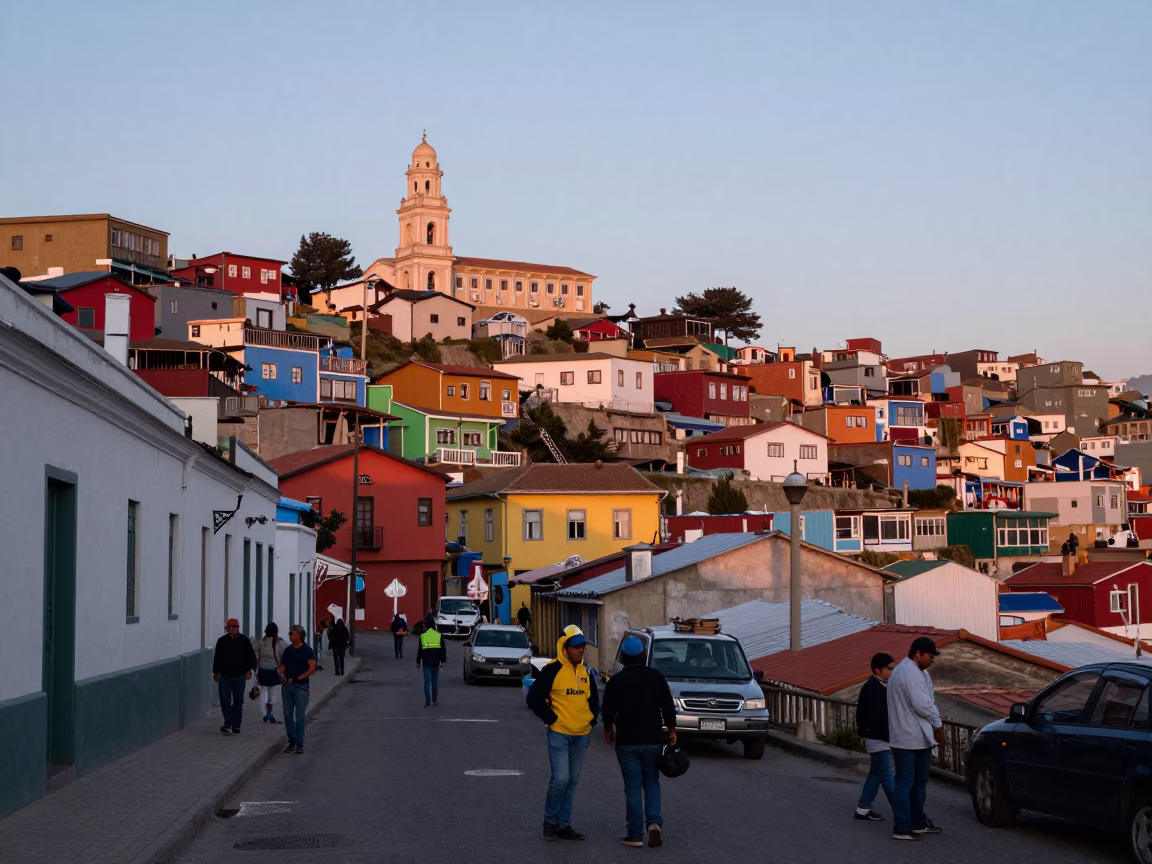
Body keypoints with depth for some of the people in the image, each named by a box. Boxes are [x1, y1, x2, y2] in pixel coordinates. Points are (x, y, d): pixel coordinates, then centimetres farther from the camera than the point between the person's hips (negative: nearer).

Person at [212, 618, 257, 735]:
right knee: (225, 701, -7)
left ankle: (236, 726, 14)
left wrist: (248, 670, -5)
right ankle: (228, 724, -1)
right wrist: (216, 672, 8)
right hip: (225, 676, 1)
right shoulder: (222, 641, 4)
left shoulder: (244, 641, 0)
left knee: (238, 702, 5)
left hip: (239, 677, -1)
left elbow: (251, 657, 4)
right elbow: (217, 658, 10)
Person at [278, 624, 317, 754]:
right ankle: (292, 742, 15)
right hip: (287, 685, 5)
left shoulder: (307, 651, -4)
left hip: (301, 686, -5)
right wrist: (282, 674, -3)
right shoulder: (287, 650, 12)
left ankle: (300, 744, 0)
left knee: (299, 716, -5)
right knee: (288, 715, 6)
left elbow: (312, 669, -10)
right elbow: (282, 665, 19)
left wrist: (297, 678, -15)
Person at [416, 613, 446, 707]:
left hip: (426, 661, -1)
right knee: (435, 681, 10)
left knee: (427, 681, 0)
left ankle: (427, 701, -6)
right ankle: (434, 700, 14)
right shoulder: (439, 635, 1)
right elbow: (443, 649, 2)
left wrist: (418, 661, 8)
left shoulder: (423, 636, -3)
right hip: (436, 661, 2)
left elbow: (420, 650, -1)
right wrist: (442, 661, 7)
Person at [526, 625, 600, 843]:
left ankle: (564, 824, 16)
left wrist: (591, 719, 9)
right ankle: (550, 821, 4)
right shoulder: (552, 670, -10)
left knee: (572, 781, 9)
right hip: (559, 734, -6)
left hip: (581, 736, 6)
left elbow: (594, 700, 25)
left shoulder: (586, 673, 11)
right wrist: (551, 719, -10)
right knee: (560, 778, -14)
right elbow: (533, 698, -10)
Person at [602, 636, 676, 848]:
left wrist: (608, 729, 17)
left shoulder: (616, 680, -6)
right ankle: (654, 821, -7)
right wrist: (671, 730, 10)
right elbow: (668, 707, -1)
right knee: (651, 782, 14)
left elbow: (608, 710, -1)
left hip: (626, 741, -2)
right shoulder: (657, 676, -2)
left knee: (633, 786, 2)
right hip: (653, 740, 2)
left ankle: (635, 834, 1)